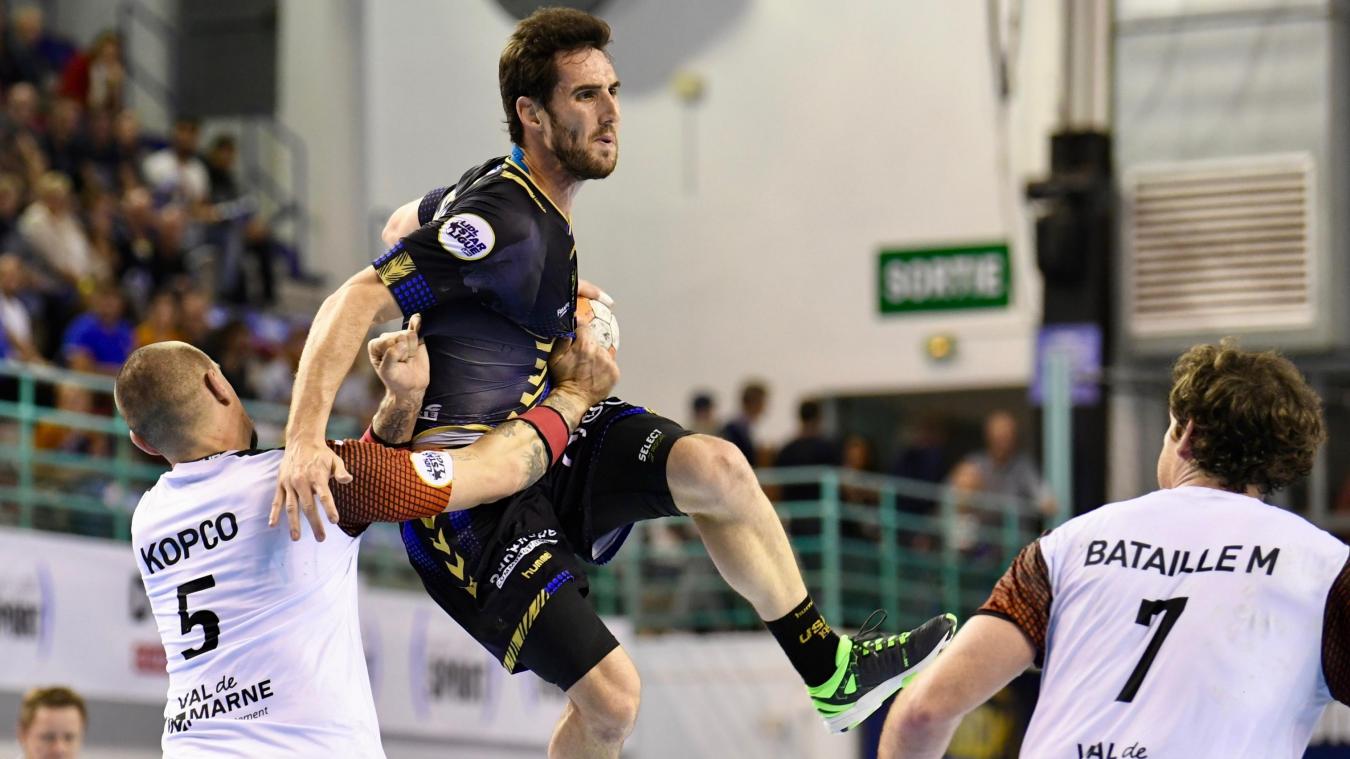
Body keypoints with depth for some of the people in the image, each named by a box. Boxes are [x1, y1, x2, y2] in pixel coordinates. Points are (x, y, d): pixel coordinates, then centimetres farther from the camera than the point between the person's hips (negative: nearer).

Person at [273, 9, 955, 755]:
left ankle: (829, 668, 1)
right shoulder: (510, 224, -21)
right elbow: (357, 300, -28)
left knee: (716, 469, -12)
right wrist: (304, 439, -40)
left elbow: (403, 226, 28)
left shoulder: (501, 187, 9)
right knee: (609, 696, -16)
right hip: (469, 493, -9)